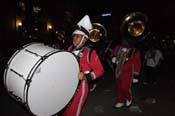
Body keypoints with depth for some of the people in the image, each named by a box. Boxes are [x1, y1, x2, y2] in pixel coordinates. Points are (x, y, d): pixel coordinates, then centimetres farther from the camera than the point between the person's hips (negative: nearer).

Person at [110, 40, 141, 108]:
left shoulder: (135, 52, -14)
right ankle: (120, 102, 33)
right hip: (118, 72, 5)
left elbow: (137, 64, -7)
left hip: (128, 73, -4)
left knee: (125, 88, -7)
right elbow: (113, 54, 15)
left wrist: (135, 75, -5)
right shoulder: (118, 47, -5)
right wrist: (113, 58, -8)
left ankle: (129, 99, 26)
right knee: (118, 87, 13)